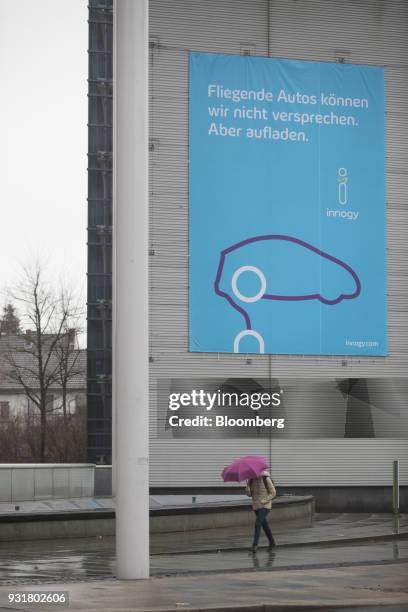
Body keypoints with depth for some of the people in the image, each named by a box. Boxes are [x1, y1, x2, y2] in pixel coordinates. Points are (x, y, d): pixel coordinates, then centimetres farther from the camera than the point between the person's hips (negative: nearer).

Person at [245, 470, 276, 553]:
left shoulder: (266, 479, -13)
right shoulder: (251, 480, 2)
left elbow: (273, 493, -9)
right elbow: (249, 494, 2)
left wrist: (264, 501, -19)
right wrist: (247, 487, -20)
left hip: (265, 506, -6)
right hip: (256, 506, 6)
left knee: (258, 523, -21)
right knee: (264, 525, 16)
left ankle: (255, 545, -23)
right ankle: (272, 542, 32)